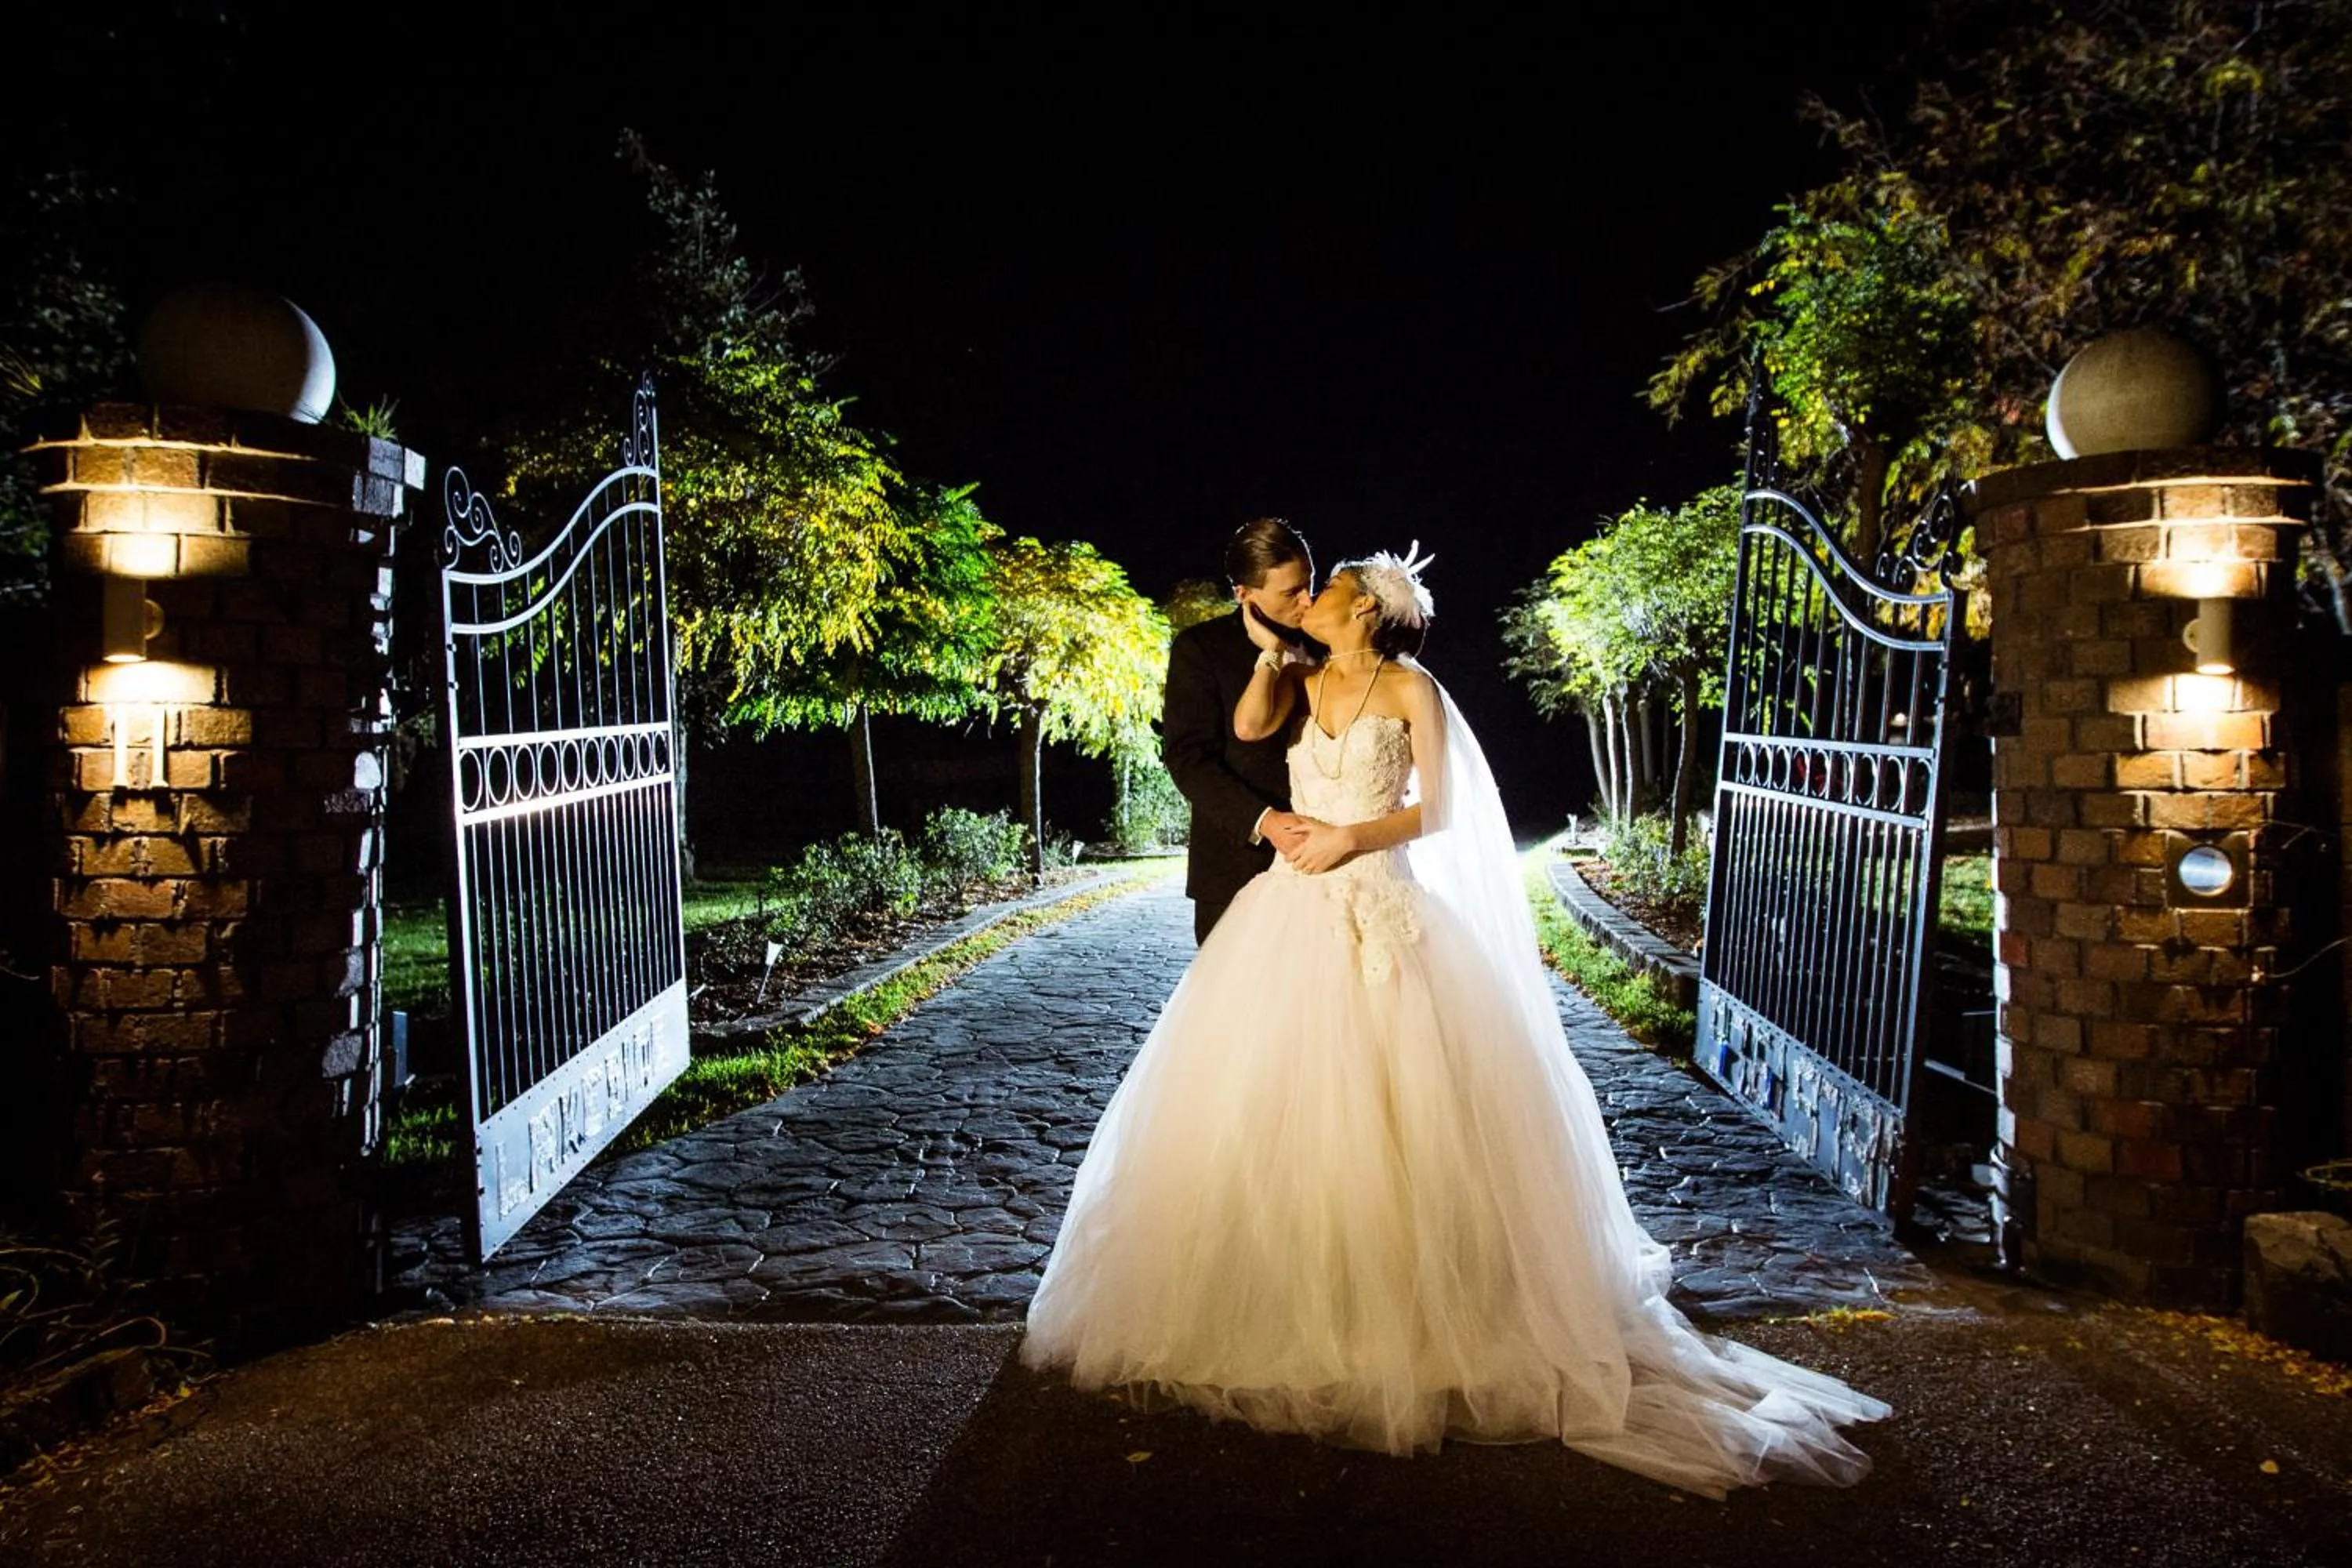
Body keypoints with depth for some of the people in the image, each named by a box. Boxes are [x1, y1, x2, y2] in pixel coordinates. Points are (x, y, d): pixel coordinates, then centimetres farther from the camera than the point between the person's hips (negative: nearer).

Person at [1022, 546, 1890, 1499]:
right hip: (1291, 913, 4)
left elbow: (1437, 810, -1)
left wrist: (1354, 836, -13)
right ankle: (1274, 1303, 14)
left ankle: (1386, 1309, 9)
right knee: (1268, 1103, 3)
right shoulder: (1303, 680, 12)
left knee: (1383, 1108, -4)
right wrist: (1269, 647, -2)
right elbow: (1248, 726, -7)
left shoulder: (1412, 690, 1)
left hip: (1381, 915, -4)